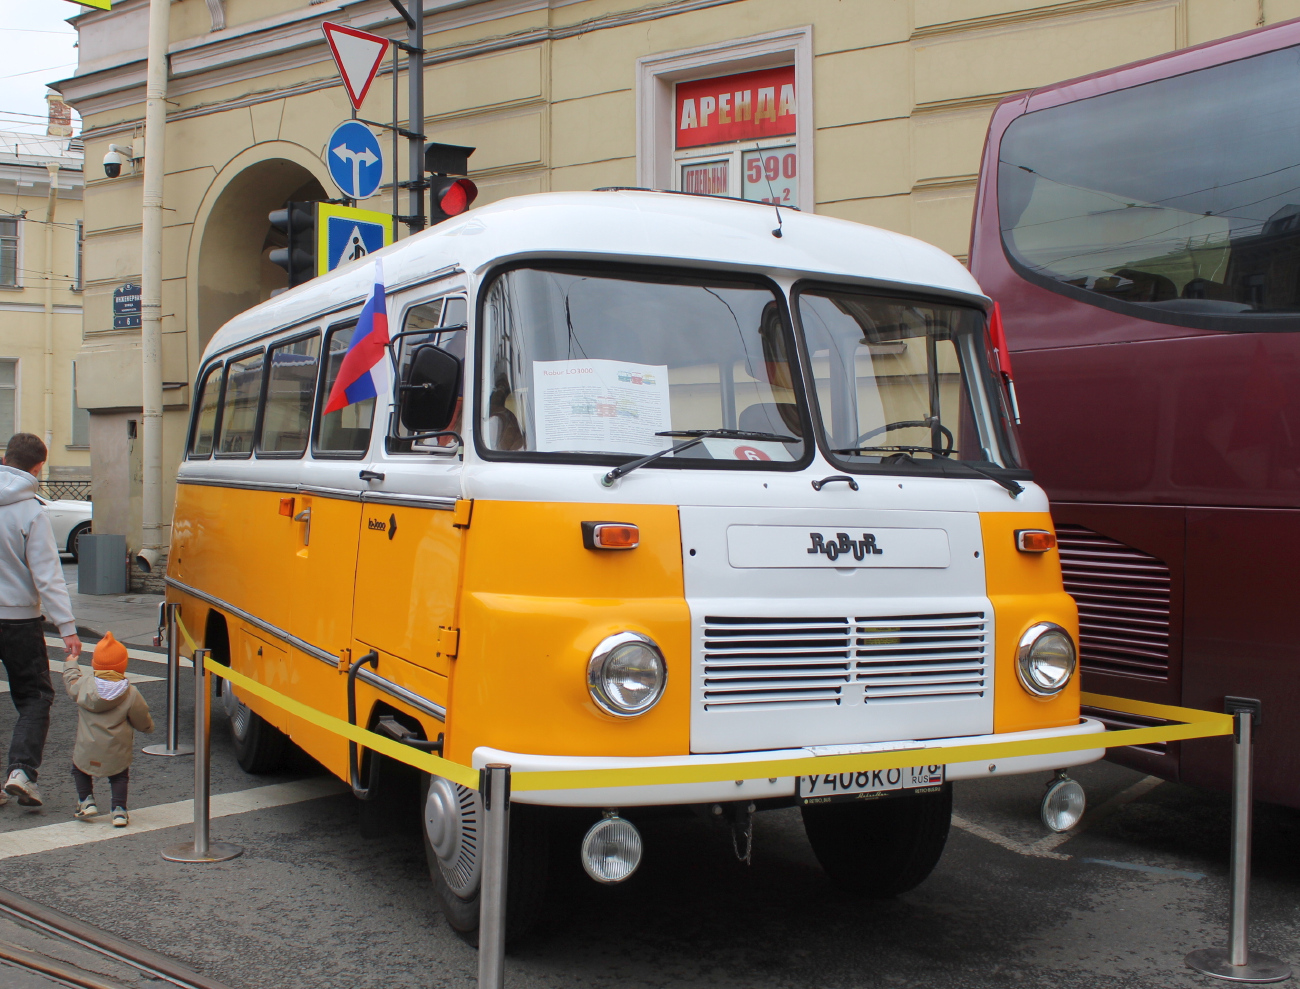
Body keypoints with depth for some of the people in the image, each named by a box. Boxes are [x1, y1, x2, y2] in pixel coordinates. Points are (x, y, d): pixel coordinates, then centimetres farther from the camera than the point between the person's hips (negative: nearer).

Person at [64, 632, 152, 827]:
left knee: (78, 767, 28)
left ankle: (86, 801, 17)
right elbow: (143, 722, 1)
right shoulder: (131, 694, -9)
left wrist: (70, 662, 37)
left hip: (87, 755, 0)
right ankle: (119, 809, 9)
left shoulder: (83, 685, -7)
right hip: (118, 757, 0)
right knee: (120, 775, 24)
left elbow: (70, 679, 18)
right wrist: (149, 726, 25)